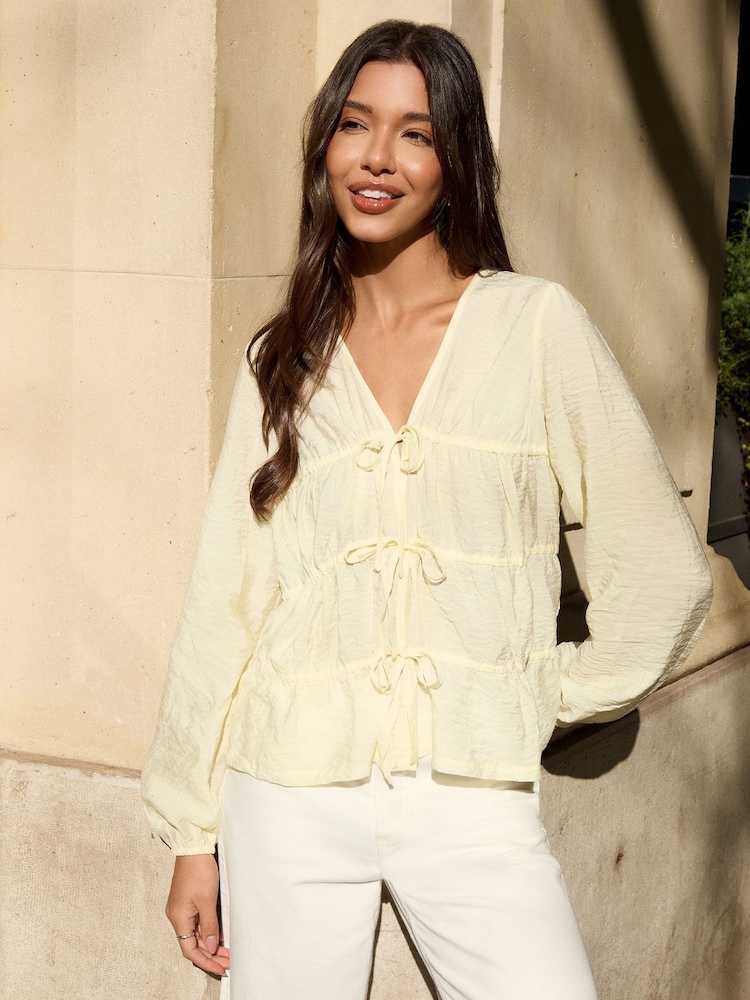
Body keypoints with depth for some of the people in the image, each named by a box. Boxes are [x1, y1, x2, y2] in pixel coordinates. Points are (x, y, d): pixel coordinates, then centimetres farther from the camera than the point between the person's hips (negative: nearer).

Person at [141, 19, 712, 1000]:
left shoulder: (538, 324, -1)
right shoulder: (281, 360, 7)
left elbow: (662, 570, 2)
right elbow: (222, 602, 8)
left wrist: (556, 693, 6)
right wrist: (192, 832, 7)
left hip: (472, 800, -2)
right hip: (291, 799, 2)